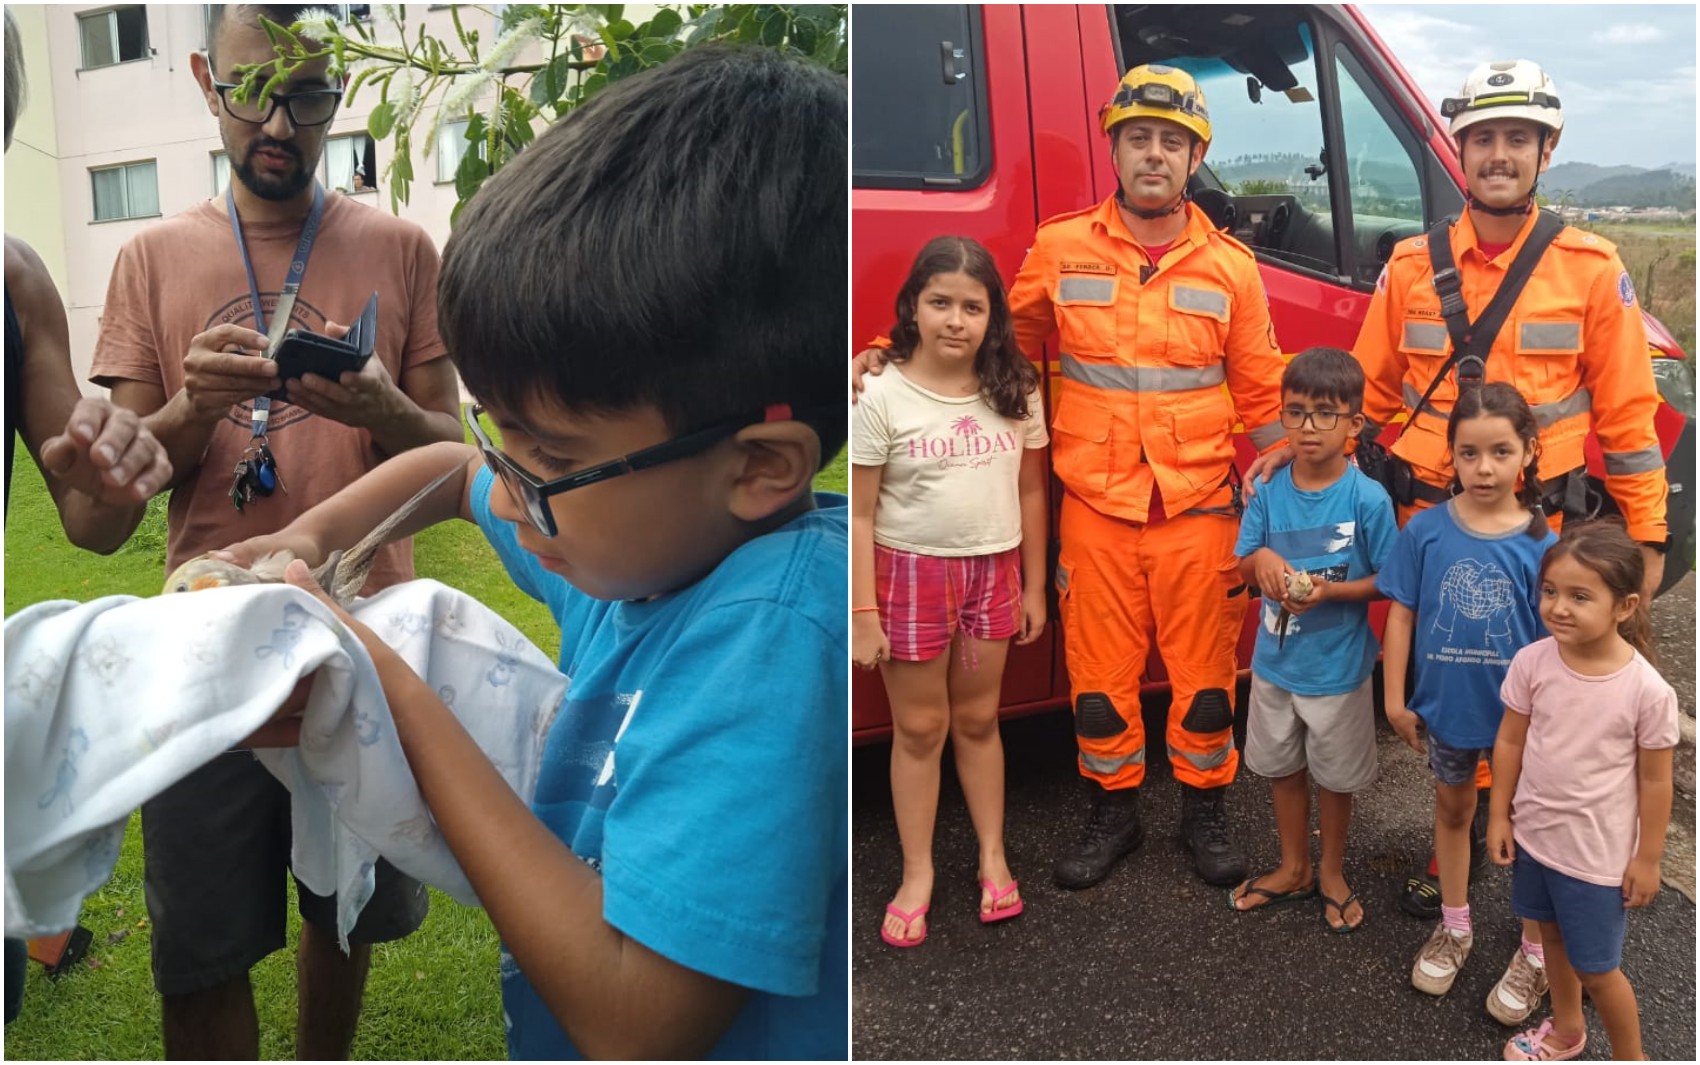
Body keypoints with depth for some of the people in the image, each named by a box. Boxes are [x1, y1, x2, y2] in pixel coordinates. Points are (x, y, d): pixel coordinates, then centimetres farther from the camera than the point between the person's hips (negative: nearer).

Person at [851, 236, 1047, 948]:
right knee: (920, 728, 8)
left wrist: (1033, 587, 8)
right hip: (911, 572, -3)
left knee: (978, 718, 15)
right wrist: (862, 613, -12)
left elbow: (1029, 491, 7)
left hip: (993, 572, 3)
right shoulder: (881, 396, -11)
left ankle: (992, 855, 32)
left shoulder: (1014, 391, 0)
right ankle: (917, 873, 22)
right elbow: (860, 512, -10)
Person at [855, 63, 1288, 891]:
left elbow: (1261, 394, 8)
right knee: (1100, 670, 7)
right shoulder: (1061, 249, 1)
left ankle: (1204, 812, 27)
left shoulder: (1230, 266, 4)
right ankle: (1113, 813, 26)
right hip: (1096, 506, 0)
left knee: (1203, 668, 7)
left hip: (1200, 507, 0)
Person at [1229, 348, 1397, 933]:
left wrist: (1330, 590, -27)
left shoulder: (1367, 498, -17)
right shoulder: (1270, 489, -7)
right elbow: (1243, 565, 0)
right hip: (1275, 660, 4)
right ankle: (1293, 869, 40)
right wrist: (1262, 560, -23)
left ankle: (1332, 874, 38)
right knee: (1283, 768, 19)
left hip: (1338, 666, -3)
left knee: (1334, 775, 15)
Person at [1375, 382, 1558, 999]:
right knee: (1452, 809, 19)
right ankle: (1454, 928, 39)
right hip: (1446, 703, 2)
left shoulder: (1541, 544, -13)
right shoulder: (1426, 530, -11)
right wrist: (1395, 698, -5)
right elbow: (1401, 615, -5)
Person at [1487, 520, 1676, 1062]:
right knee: (1554, 936, 26)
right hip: (1534, 833, 4)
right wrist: (1500, 815, 2)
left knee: (1596, 969, 10)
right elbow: (1510, 741, -2)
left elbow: (1655, 779, -11)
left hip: (1598, 851, -4)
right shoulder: (1532, 661, -14)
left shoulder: (1648, 690, -23)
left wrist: (1648, 858, -5)